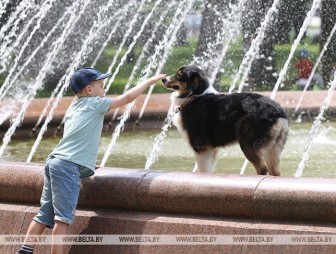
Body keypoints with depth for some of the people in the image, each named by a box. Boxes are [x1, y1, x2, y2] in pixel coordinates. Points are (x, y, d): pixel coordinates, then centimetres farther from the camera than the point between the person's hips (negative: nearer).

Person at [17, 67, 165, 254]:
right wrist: (149, 81, 17)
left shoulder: (72, 108, 25)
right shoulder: (95, 103, 3)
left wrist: (86, 161, 39)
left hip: (54, 161, 8)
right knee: (63, 217, -10)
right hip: (69, 167, -8)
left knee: (45, 215, 8)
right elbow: (127, 97, 6)